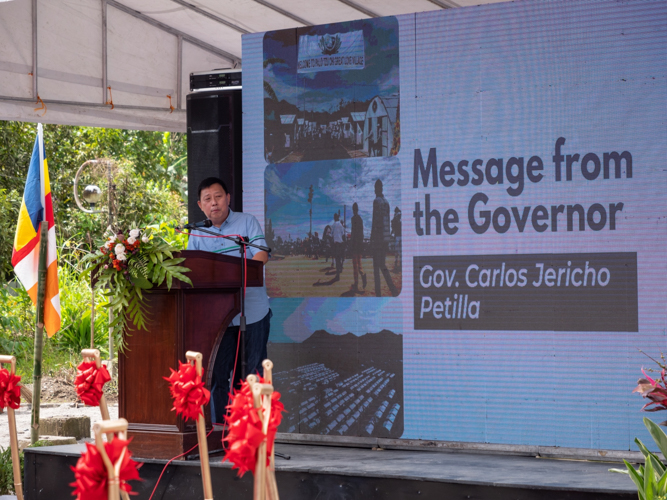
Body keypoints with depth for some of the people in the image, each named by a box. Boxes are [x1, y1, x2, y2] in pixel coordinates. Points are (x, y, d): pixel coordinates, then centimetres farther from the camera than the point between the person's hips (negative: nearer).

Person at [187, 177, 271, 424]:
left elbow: (261, 255, -8)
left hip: (252, 313, -3)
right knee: (217, 375, 2)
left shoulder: (247, 222, 3)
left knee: (251, 374, 2)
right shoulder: (197, 235, 11)